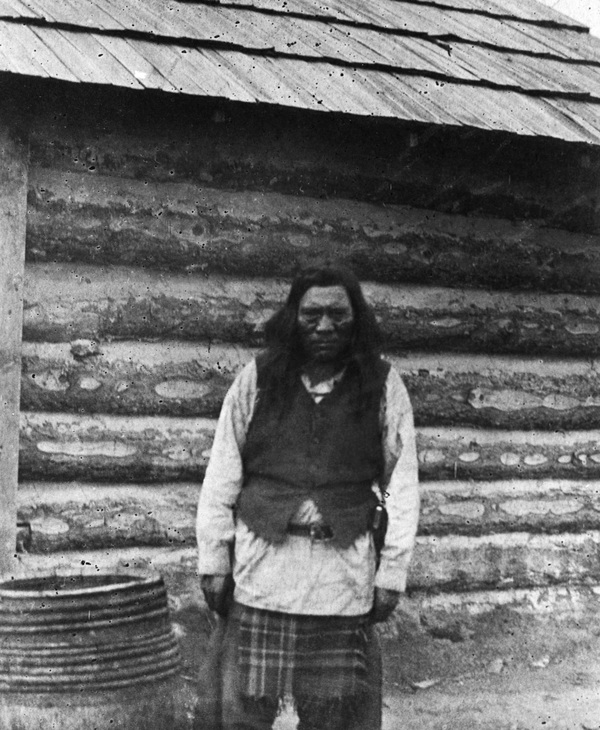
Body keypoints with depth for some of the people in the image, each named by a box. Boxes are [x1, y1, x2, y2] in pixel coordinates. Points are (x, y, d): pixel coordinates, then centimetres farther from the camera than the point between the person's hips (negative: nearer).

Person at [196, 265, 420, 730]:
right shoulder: (256, 380, 4)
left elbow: (402, 486, 3)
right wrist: (213, 561, 1)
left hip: (345, 577, 0)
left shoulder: (384, 387, 3)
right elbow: (221, 477, 5)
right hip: (261, 570, 0)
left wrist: (392, 573, -1)